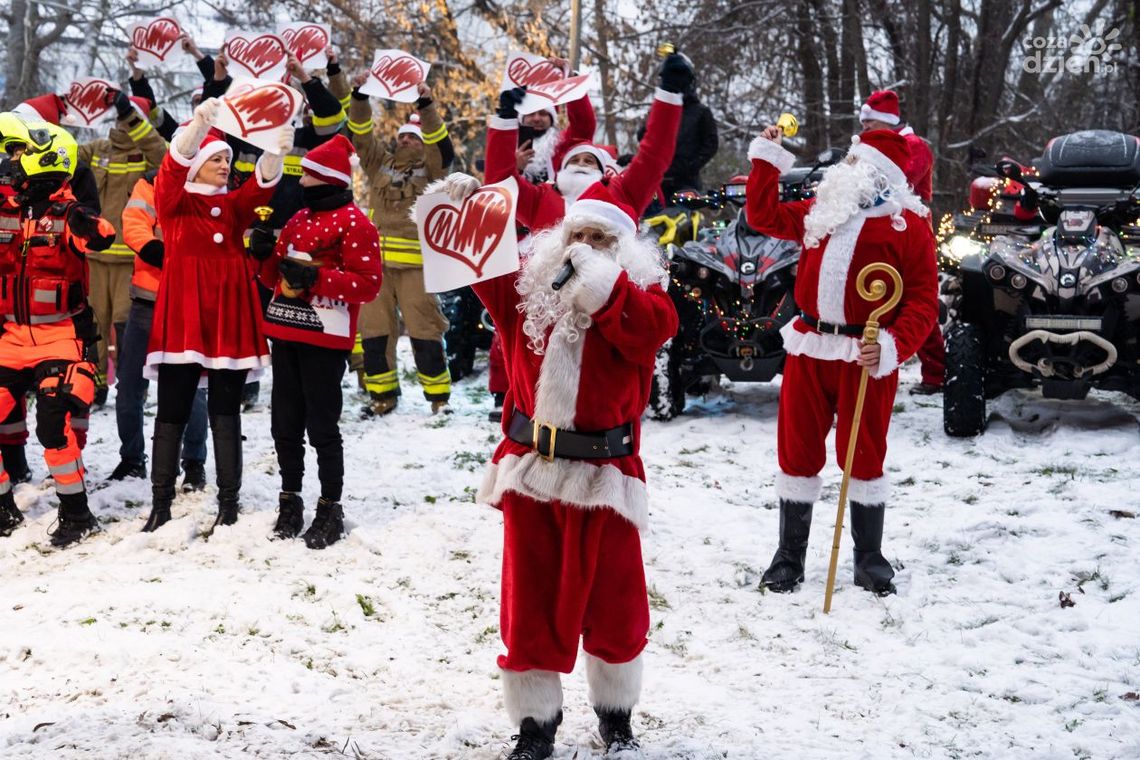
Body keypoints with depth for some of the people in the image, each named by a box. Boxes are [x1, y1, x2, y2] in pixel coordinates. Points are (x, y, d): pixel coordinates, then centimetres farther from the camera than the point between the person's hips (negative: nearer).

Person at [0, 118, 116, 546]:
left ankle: (76, 512, -1)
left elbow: (101, 237, -29)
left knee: (54, 422, -17)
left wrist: (78, 219, -47)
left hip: (60, 335, -6)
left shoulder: (66, 213, -9)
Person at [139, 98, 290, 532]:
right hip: (182, 318, -3)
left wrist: (276, 152, -27)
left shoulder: (233, 205, 14)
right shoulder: (174, 200, 4)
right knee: (172, 412, 0)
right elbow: (173, 168, -16)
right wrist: (199, 124, -34)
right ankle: (161, 504, 4)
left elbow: (261, 185, -5)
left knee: (225, 413, 5)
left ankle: (229, 502, 8)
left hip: (229, 320, 3)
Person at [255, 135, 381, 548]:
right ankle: (290, 502, 23)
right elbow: (275, 274, 23)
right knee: (285, 422, 12)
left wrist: (315, 277, -22)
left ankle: (330, 509, 6)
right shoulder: (298, 219, 17)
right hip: (285, 333, 8)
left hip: (324, 340, -8)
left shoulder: (354, 222, -7)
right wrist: (266, 254, 1)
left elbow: (368, 283, -15)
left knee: (322, 426, -3)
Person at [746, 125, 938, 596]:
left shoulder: (909, 225, -4)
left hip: (866, 357, -5)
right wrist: (767, 158, 16)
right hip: (809, 349, 5)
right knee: (797, 451, 8)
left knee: (864, 455, 5)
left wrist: (893, 347, -23)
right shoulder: (822, 211, 13)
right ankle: (790, 554, 18)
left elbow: (923, 300, -9)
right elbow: (764, 216, 23)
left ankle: (869, 557, 19)